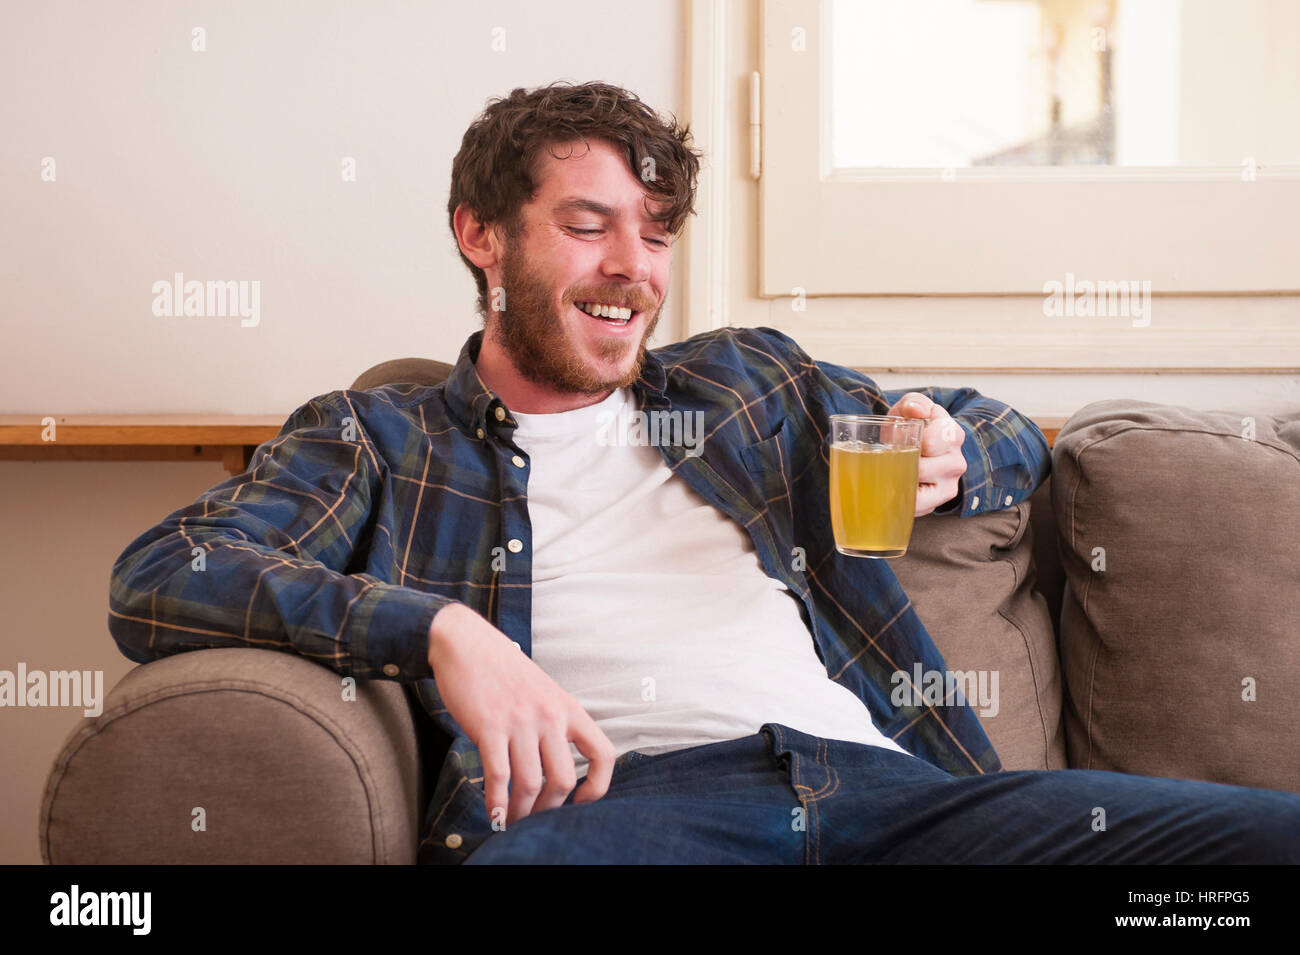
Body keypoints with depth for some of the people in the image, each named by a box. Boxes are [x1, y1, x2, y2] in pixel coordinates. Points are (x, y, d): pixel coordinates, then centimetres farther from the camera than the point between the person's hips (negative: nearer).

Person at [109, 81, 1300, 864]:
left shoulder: (747, 378, 28)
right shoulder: (376, 437, 16)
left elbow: (1012, 434, 36)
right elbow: (156, 581, 1)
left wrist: (949, 462, 9)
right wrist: (438, 626, -15)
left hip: (880, 780, 5)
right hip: (620, 799, -4)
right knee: (523, 860, -44)